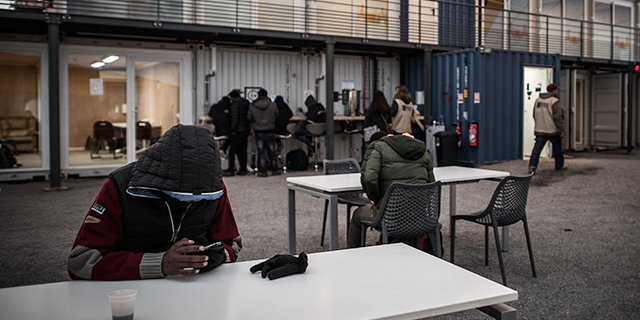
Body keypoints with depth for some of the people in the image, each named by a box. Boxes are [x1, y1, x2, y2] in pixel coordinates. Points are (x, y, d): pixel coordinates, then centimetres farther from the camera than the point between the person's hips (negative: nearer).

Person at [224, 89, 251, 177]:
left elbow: (235, 118, -18)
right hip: (246, 130, 8)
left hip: (238, 131, -8)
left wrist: (233, 129, -14)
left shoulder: (235, 104, -10)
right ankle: (243, 169, 12)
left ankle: (231, 170, -3)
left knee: (232, 150, -3)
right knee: (242, 150, 11)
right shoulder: (246, 103, 15)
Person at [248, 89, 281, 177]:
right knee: (271, 151, 11)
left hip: (258, 131, 0)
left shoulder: (252, 105, -4)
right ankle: (275, 170, 18)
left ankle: (262, 171, 4)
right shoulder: (273, 105, -5)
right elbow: (276, 117, 4)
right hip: (269, 131, 0)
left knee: (261, 152, 5)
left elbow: (249, 118, 3)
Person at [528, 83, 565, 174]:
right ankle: (559, 166, 27)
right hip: (553, 130, -4)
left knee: (537, 148, -2)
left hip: (540, 130, 4)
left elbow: (535, 115, 15)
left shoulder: (538, 100, 8)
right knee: (557, 148, 14)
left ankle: (532, 166, -17)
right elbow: (558, 118, -16)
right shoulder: (554, 101, -12)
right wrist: (562, 130, -12)